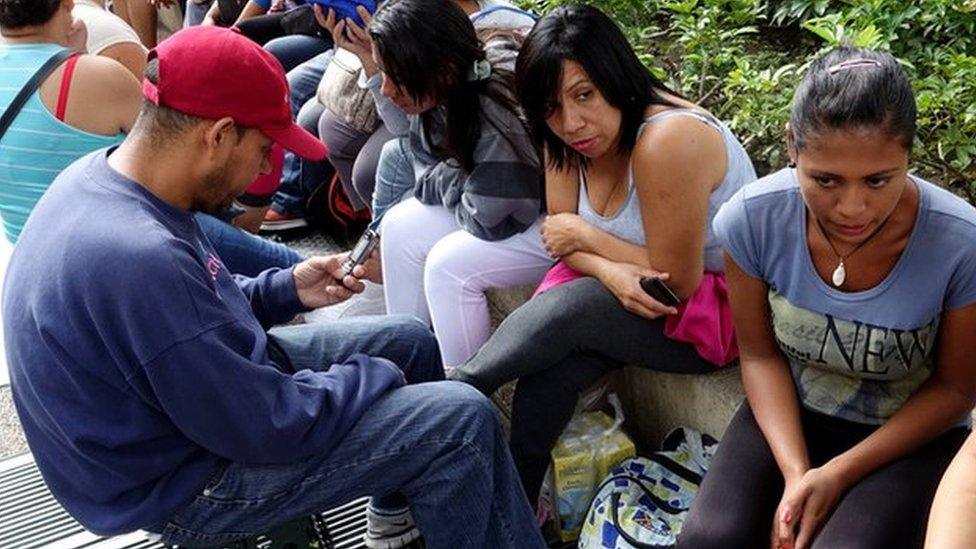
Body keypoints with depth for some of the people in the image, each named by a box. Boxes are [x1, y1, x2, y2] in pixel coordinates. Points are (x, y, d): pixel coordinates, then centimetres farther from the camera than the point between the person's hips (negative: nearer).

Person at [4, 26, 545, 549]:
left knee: (410, 340, 17)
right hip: (186, 480, -9)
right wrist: (370, 375, -12)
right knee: (463, 421, -13)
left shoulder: (103, 173, -5)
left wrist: (286, 288, 2)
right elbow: (266, 426, -28)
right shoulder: (139, 260, -36)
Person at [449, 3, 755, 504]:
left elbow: (678, 282, -23)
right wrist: (610, 271, -24)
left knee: (571, 307, -28)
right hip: (638, 293, 6)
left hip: (718, 305, -6)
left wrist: (582, 234, -15)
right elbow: (563, 235, -2)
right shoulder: (568, 136, -6)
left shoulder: (667, 141, -29)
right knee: (549, 369, -21)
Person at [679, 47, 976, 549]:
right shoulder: (752, 219, -21)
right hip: (788, 413, 2)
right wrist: (795, 473, -18)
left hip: (910, 433, -1)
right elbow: (760, 354, -6)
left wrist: (840, 473, -16)